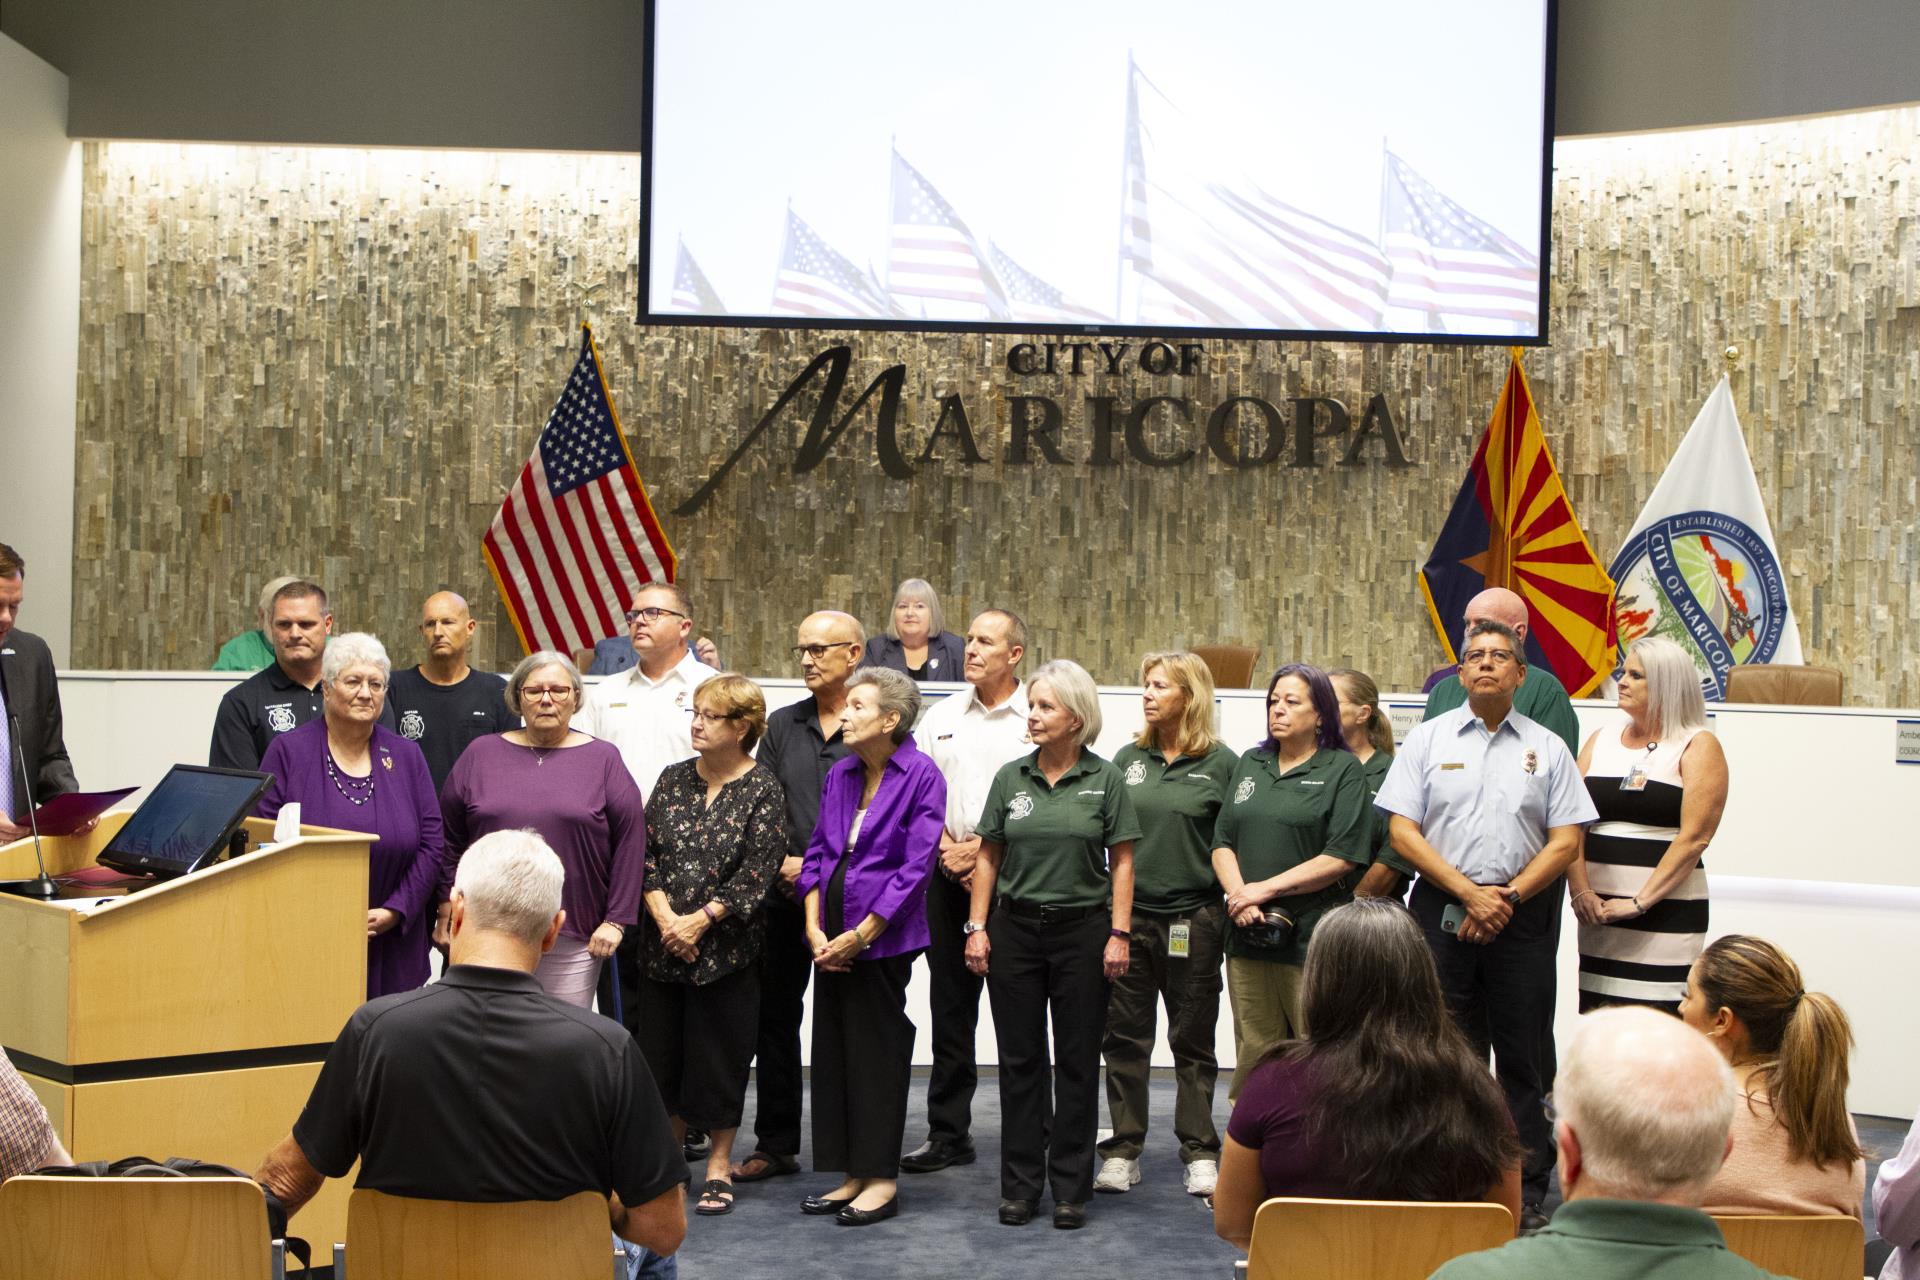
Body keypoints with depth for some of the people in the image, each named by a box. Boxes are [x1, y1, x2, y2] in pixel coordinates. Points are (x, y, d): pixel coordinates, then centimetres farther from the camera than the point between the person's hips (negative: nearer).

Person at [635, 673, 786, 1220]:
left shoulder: (762, 790, -6)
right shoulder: (673, 779, 7)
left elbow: (756, 873, -11)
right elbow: (646, 852, 5)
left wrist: (699, 921, -15)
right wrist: (665, 917, -9)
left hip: (725, 947, -4)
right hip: (662, 944, 4)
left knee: (720, 1055, 3)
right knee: (661, 1047, 10)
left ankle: (719, 1165, 16)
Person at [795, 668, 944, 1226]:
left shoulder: (921, 776, -11)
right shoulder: (839, 776, 8)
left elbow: (916, 868, -14)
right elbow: (817, 853, 11)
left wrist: (858, 937, -13)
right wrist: (816, 930, -1)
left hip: (884, 939, -7)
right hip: (832, 939, 7)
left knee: (877, 1051, 1)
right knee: (833, 1049, 10)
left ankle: (882, 1179, 14)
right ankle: (851, 1177, 21)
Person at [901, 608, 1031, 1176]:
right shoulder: (942, 715, 12)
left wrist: (980, 848, -12)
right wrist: (948, 850, -4)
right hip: (950, 874, 5)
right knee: (950, 1005, 9)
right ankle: (948, 1134, 18)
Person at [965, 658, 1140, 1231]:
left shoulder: (1105, 780, -2)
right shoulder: (1010, 777, 4)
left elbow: (1122, 861, -1)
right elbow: (989, 856, 8)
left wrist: (1119, 933, -6)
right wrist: (976, 926, 1)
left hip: (1082, 928, -2)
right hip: (1016, 927, 2)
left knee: (1077, 1060, 5)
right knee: (1020, 1059, 7)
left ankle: (1071, 1187, 16)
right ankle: (1020, 1184, 18)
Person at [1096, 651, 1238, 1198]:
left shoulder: (1220, 763, -2)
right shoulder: (1128, 758, 7)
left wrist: (1237, 896, -9)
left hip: (1194, 916, -3)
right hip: (1129, 912, 3)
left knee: (1193, 1040, 8)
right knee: (1124, 1036, 7)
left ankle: (1200, 1154, 19)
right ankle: (1123, 1152, 18)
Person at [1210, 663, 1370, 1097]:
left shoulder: (1343, 769, 0)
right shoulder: (1250, 764, 16)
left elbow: (1342, 858, -9)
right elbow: (1223, 843, 12)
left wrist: (1265, 889, -10)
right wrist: (1239, 897, -7)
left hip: (1313, 938, -5)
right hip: (1248, 933, 5)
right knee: (1255, 1057, 8)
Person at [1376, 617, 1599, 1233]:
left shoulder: (1547, 748, 8)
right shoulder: (1428, 739, 6)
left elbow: (1566, 841, 2)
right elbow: (1403, 832, -1)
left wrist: (1509, 895, -10)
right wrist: (1470, 893, -10)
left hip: (1524, 916, 1)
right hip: (1442, 911, 0)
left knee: (1525, 1058, 5)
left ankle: (1528, 1193, 14)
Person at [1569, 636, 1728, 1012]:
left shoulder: (1698, 746, -2)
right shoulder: (1601, 740, 12)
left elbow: (1694, 837, -11)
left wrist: (1639, 903, -16)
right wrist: (1580, 892, -10)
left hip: (1665, 911, -5)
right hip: (1597, 911, 5)